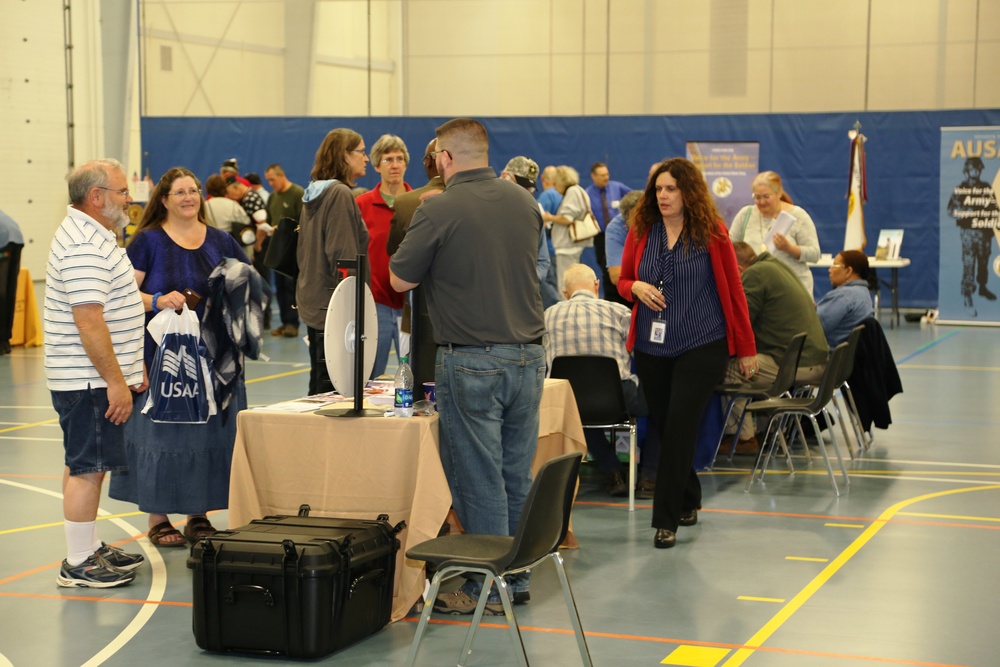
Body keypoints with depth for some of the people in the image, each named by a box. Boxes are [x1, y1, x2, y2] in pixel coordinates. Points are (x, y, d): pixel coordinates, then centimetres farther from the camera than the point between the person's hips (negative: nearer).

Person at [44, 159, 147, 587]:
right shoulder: (85, 246, -20)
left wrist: (131, 369, 24)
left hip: (92, 378, 11)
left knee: (84, 466, 16)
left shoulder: (89, 235, 16)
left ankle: (90, 548, 26)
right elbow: (89, 321, -26)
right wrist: (116, 382, -24)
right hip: (89, 380, -11)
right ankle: (78, 565, 0)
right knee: (87, 469, -6)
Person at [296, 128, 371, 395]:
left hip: (313, 305, 10)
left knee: (318, 387, 15)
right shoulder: (340, 194, -15)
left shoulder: (315, 194, 13)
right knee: (332, 388, -6)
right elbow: (343, 256, -20)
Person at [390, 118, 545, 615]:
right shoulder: (525, 202, 6)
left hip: (471, 360, -6)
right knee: (517, 475, 13)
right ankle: (517, 578, 22)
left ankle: (487, 589, 8)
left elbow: (400, 279, -5)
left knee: (478, 479, 2)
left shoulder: (438, 211, -13)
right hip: (528, 354, 6)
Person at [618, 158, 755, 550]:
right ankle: (688, 501, 31)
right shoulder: (640, 231, 4)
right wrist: (636, 287, -9)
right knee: (663, 427, 10)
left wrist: (746, 348, 4)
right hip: (651, 347, 4)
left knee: (679, 428, -11)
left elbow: (732, 290, 2)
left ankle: (667, 520, -6)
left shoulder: (712, 234, -4)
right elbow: (623, 281, 16)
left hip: (701, 346, -4)